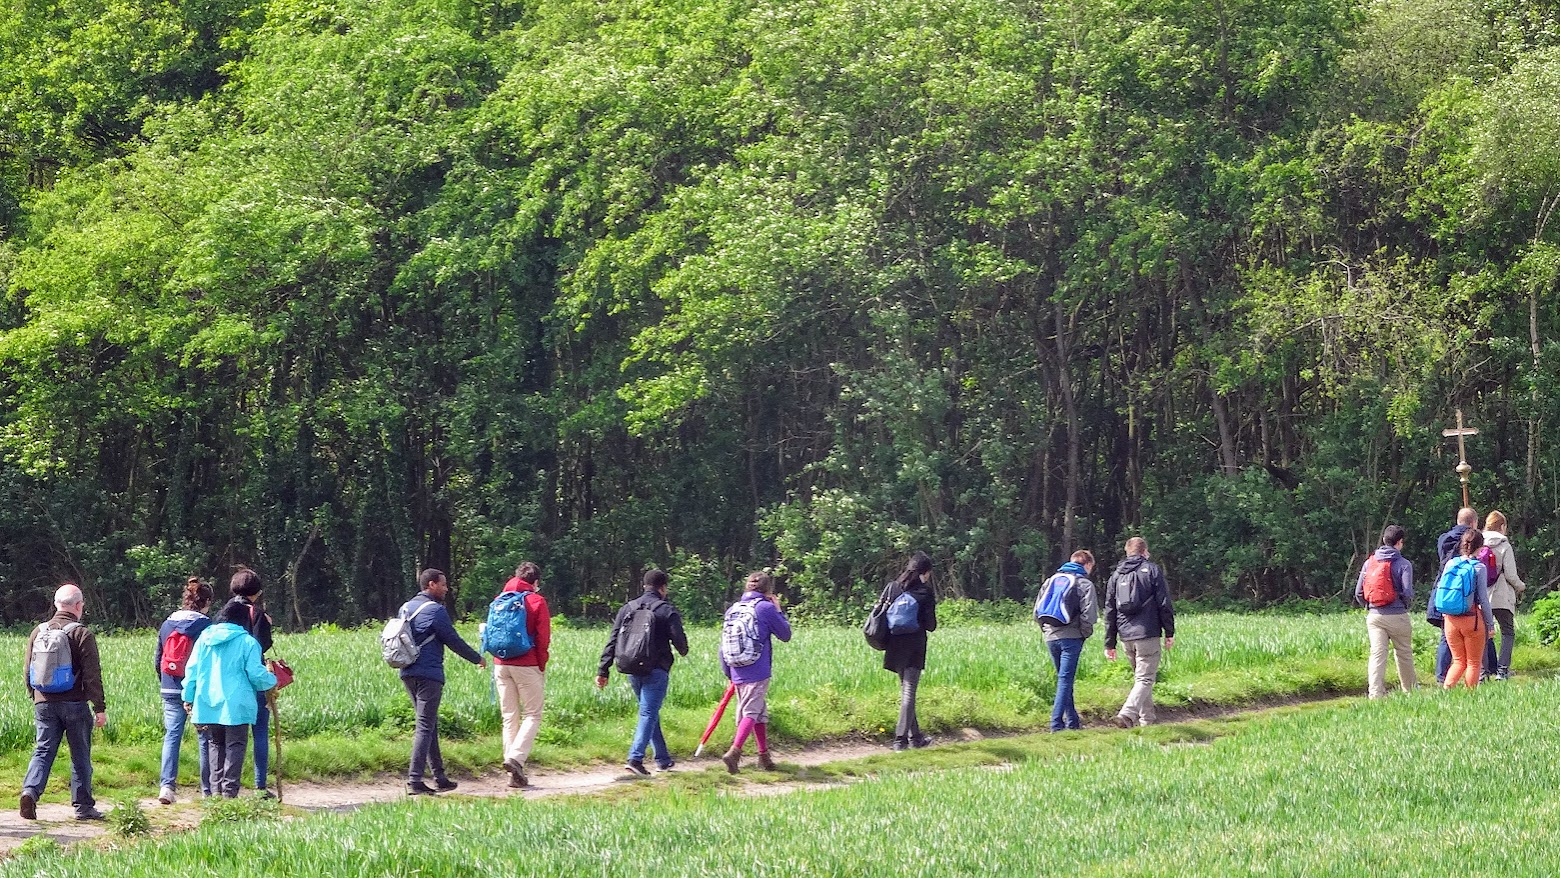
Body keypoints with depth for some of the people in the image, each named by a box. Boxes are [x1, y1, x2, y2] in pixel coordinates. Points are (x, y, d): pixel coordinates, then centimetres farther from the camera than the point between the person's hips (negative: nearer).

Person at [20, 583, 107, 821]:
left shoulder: (38, 632, 7)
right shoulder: (82, 634, -8)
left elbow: (29, 672, 14)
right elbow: (92, 675, -10)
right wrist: (100, 708, -7)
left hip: (44, 703, 4)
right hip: (75, 704, -4)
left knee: (43, 750, 5)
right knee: (80, 755, 6)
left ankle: (30, 790, -18)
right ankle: (83, 806, 11)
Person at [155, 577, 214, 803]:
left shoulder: (167, 625, 7)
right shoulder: (207, 626, -7)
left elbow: (158, 660, 14)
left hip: (171, 691, 4)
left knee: (171, 736, 3)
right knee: (205, 739, 6)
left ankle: (167, 785, -13)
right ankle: (208, 790, 10)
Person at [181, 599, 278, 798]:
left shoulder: (205, 638, 7)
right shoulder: (247, 642, -6)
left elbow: (192, 669, 8)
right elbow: (256, 674, -7)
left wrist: (188, 697, 14)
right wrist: (271, 681, 14)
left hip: (208, 702, 4)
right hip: (235, 705, -4)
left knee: (215, 745, 14)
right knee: (235, 746, 1)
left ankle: (216, 789, 9)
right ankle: (229, 790, -6)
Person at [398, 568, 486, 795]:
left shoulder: (406, 608, 13)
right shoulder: (435, 610, -11)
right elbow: (453, 640, -7)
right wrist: (477, 658, 6)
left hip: (408, 674, 8)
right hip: (428, 674, -8)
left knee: (430, 725, 15)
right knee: (425, 727, -8)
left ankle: (439, 778, 19)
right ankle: (414, 781, -14)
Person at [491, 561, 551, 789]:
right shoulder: (536, 601, -2)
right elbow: (543, 637, -5)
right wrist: (542, 665, 5)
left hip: (501, 665, 5)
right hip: (526, 665, -5)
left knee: (509, 717, 7)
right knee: (532, 715, 2)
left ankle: (515, 774, 5)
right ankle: (516, 757, -19)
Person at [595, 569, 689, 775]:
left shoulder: (627, 609, 8)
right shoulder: (667, 611, -6)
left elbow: (612, 641, 5)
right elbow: (679, 641, -9)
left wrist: (603, 670, 4)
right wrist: (683, 651, 16)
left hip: (632, 671, 5)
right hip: (656, 671, -5)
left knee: (650, 712, 17)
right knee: (649, 713, -4)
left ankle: (663, 759, 24)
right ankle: (635, 758, -18)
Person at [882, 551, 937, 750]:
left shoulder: (892, 588, 3)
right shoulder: (925, 593, -8)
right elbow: (931, 625, -8)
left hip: (895, 647, 5)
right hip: (914, 648, -5)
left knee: (906, 690, 16)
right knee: (909, 691, -2)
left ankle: (915, 736, 23)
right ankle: (901, 738, -10)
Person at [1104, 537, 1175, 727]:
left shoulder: (1116, 575, 14)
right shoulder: (1152, 570, 1)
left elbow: (1109, 611, 14)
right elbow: (1164, 605, -4)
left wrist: (1110, 643, 16)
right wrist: (1169, 633, 4)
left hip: (1126, 636, 5)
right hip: (1147, 633, -5)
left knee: (1139, 677, 18)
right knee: (1145, 678, -7)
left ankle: (1146, 719, 18)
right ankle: (1128, 713, -26)